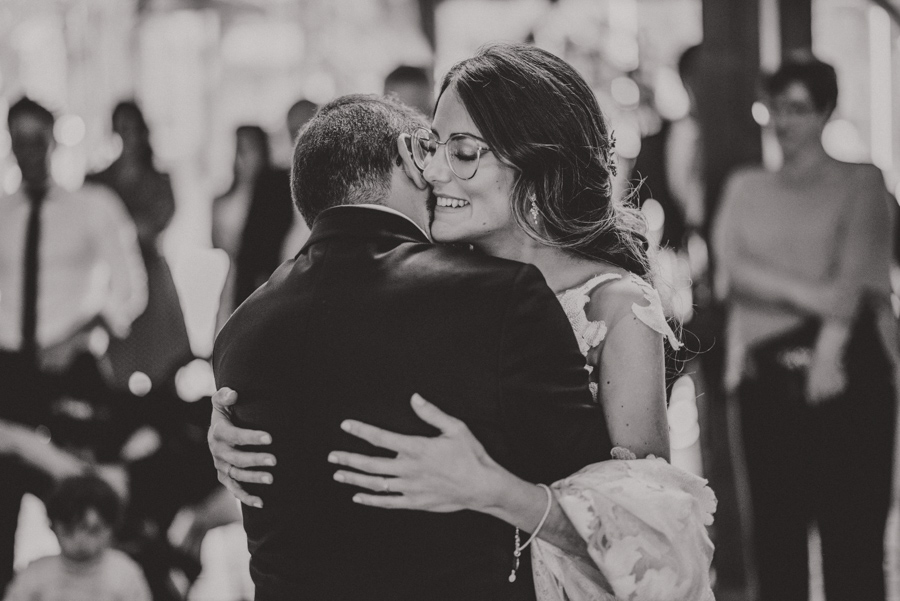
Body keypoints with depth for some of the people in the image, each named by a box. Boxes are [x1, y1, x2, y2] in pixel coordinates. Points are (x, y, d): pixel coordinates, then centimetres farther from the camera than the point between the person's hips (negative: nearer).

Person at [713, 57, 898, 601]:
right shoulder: (745, 187, 16)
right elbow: (732, 270, 2)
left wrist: (827, 351, -20)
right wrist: (807, 295, -13)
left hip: (846, 368, -3)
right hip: (766, 372, 3)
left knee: (853, 527, -7)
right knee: (776, 527, 2)